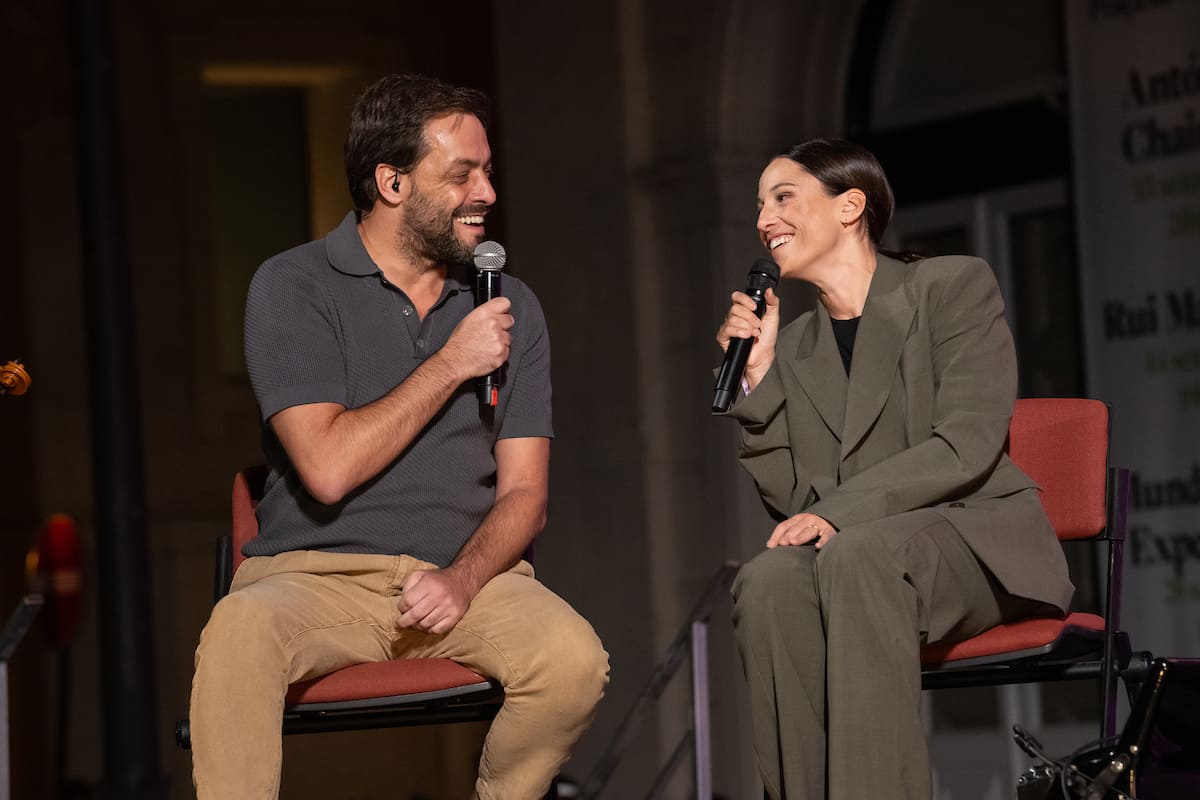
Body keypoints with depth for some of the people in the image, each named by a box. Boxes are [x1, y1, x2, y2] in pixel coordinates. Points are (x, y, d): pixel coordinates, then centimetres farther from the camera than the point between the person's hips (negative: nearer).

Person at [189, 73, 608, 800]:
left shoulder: (510, 307, 11)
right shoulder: (293, 288, -2)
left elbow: (524, 491, 6)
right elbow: (329, 469, -13)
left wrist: (465, 577, -15)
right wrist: (451, 365, -8)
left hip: (466, 573, 3)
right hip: (320, 572, -3)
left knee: (575, 660, -28)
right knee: (241, 629, -38)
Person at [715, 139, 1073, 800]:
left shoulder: (953, 287, 2)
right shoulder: (794, 346, 18)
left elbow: (966, 446, -11)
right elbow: (790, 499, 10)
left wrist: (838, 511, -19)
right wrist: (757, 373, 2)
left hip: (982, 541, -4)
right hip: (850, 557, 4)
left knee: (855, 555, -37)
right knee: (767, 581, -31)